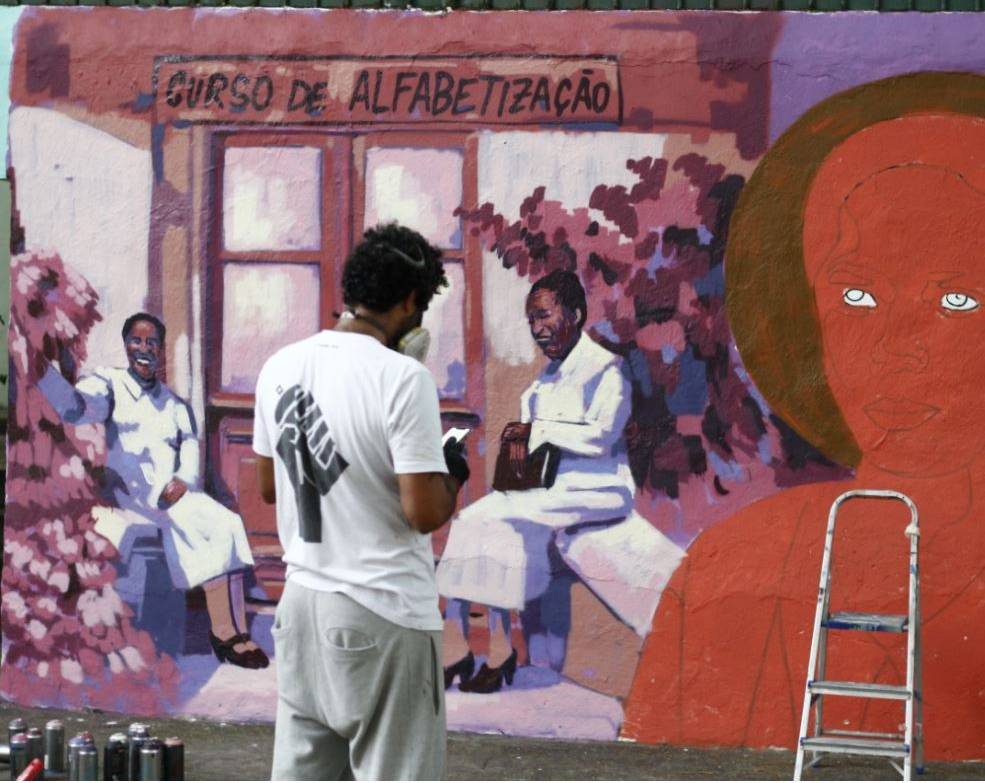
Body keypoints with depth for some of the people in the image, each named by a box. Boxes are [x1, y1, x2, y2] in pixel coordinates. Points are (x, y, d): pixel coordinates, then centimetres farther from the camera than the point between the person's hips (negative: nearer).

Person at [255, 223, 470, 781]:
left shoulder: (282, 367, 5)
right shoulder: (402, 378, -17)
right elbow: (425, 512, -18)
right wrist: (453, 472, 1)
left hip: (303, 600, 7)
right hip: (383, 615, -7)